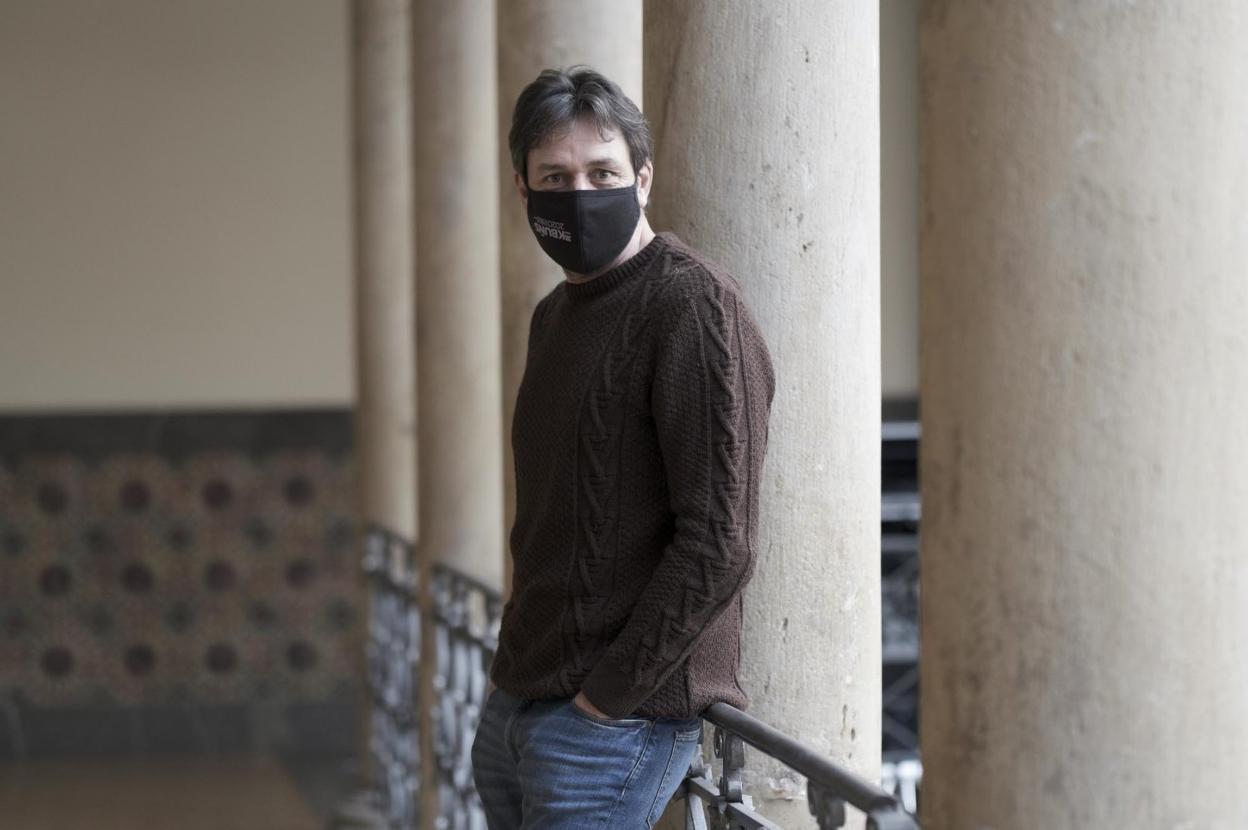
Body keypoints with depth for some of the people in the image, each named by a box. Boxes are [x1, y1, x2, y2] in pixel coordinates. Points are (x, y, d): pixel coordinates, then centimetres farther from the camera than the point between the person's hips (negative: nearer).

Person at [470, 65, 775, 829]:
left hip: (620, 718, -9)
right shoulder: (555, 314, 16)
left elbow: (718, 543, -19)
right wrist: (520, 676, 13)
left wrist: (606, 696, -16)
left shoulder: (695, 306, -13)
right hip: (514, 709, 9)